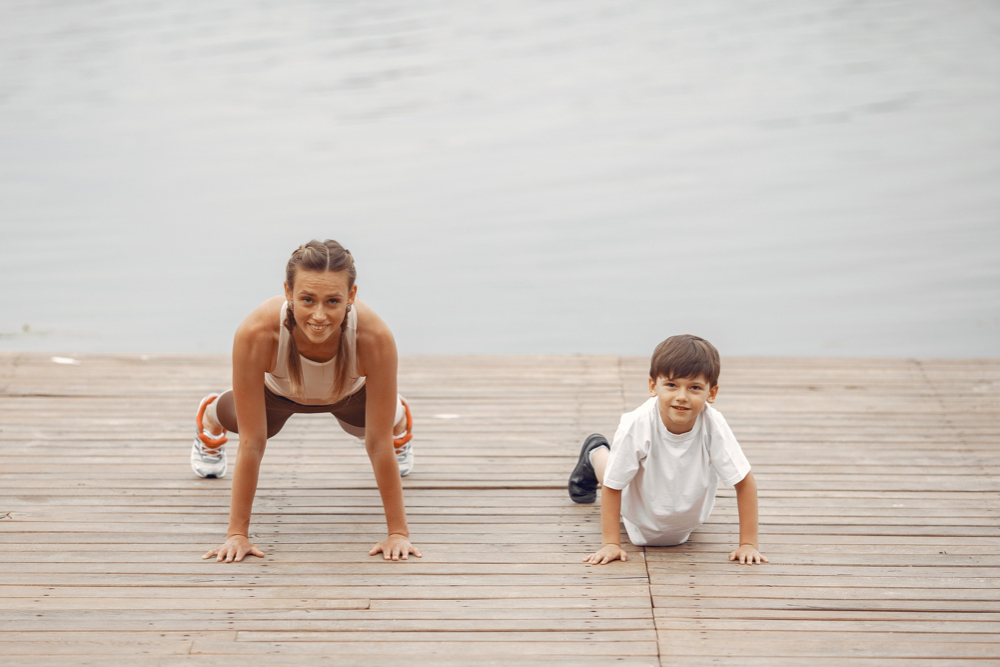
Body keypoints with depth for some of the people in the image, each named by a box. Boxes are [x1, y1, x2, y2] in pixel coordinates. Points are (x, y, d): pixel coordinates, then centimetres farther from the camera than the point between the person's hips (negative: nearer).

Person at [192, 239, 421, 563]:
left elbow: (378, 443, -35)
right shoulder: (256, 334, -46)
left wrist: (398, 532, -31)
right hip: (278, 391, 0)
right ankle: (209, 418, 66)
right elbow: (251, 442, -36)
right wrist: (237, 533, -32)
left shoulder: (375, 337, -45)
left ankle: (399, 419, 68)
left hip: (351, 392, 0)